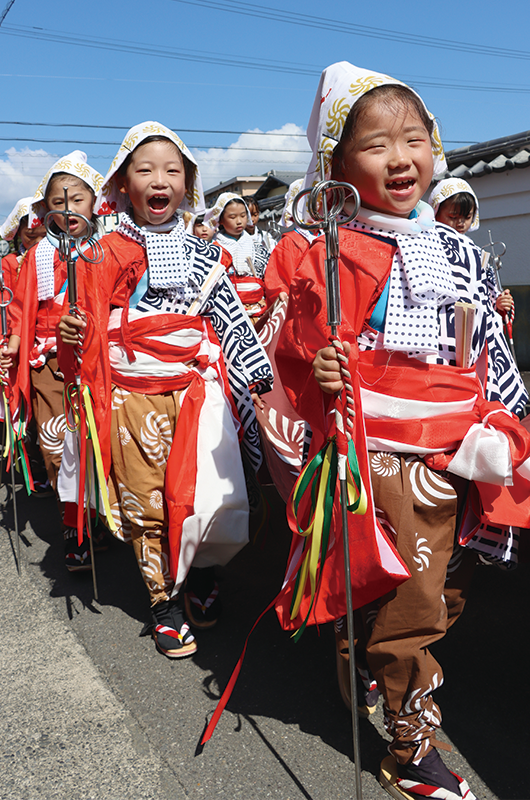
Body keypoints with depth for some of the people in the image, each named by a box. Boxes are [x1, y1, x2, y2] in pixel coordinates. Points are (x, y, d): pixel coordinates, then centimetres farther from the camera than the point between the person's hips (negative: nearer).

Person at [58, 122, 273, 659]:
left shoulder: (203, 255, 10)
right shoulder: (106, 253, 6)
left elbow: (233, 321, 11)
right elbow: (89, 322, 13)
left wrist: (262, 373, 6)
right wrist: (72, 332, -9)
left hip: (197, 387, 1)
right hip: (131, 393, 0)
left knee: (215, 503, -9)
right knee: (145, 504, 5)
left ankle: (199, 572, 24)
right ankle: (166, 599, 27)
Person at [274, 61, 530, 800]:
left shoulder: (459, 251, 8)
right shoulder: (335, 255, -10)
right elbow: (298, 349, -9)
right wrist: (321, 372, -29)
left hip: (456, 457, 7)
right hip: (382, 454, -7)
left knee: (449, 589, 20)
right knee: (410, 598, 0)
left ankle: (390, 675, 46)